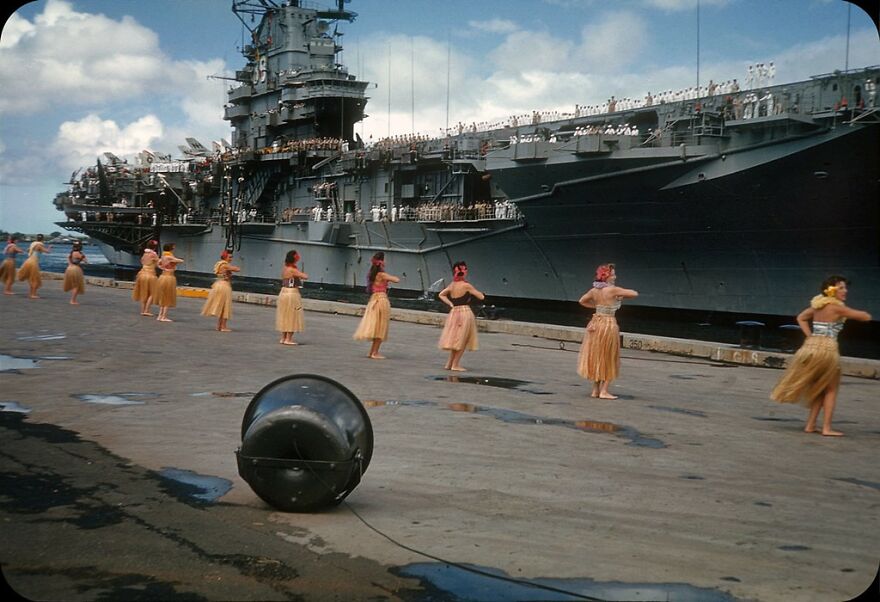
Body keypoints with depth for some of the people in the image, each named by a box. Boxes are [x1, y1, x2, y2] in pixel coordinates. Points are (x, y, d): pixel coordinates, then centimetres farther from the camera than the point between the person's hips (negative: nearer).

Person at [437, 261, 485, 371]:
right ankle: (455, 365, 7)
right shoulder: (466, 285, -13)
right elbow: (481, 297, -9)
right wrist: (473, 291, 8)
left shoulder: (452, 285, 6)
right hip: (465, 312, -6)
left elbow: (441, 295, 18)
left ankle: (449, 364, 22)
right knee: (461, 341, 5)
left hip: (453, 313, 6)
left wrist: (450, 304, 11)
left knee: (455, 340, 19)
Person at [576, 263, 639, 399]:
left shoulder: (594, 290, 3)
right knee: (608, 360, 5)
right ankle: (603, 391, 4)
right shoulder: (613, 289, -14)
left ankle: (595, 390, 19)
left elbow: (582, 301, 20)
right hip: (608, 324, -6)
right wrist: (622, 296, 8)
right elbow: (634, 294, -9)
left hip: (595, 324, 6)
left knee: (595, 357, 14)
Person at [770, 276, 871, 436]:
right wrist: (851, 312, 14)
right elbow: (866, 317, -5)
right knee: (831, 389, 7)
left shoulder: (818, 304, 12)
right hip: (827, 349, -7)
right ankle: (826, 428, 5)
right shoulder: (837, 307, -9)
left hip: (810, 346, 7)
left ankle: (810, 425, 15)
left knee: (819, 389, 18)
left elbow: (801, 318, 25)